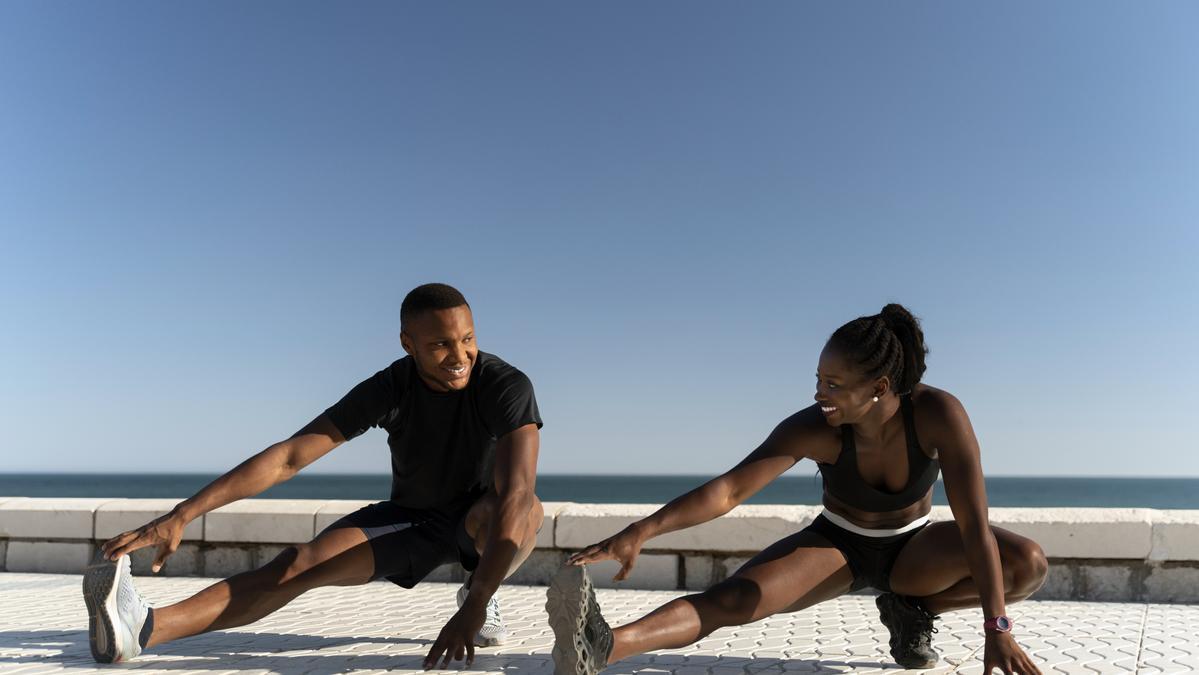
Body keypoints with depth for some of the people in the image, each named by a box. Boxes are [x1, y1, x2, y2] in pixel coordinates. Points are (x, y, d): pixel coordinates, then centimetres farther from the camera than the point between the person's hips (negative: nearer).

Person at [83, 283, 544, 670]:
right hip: (410, 516, 2)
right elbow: (287, 458, -24)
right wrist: (181, 516, -32)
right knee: (300, 562, -20)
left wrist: (473, 608, -51)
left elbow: (515, 495, -42)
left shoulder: (506, 386, -31)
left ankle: (479, 594, -12)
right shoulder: (388, 390, -21)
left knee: (527, 509, -39)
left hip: (477, 519, -2)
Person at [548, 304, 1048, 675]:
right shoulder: (812, 428, -30)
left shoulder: (939, 414, -31)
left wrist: (997, 629, -37)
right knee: (735, 598, -28)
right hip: (837, 546, -1)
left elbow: (975, 524, -32)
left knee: (1029, 566, -24)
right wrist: (640, 532, -48)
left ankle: (910, 608, -3)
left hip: (912, 548, 2)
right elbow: (728, 489, -36)